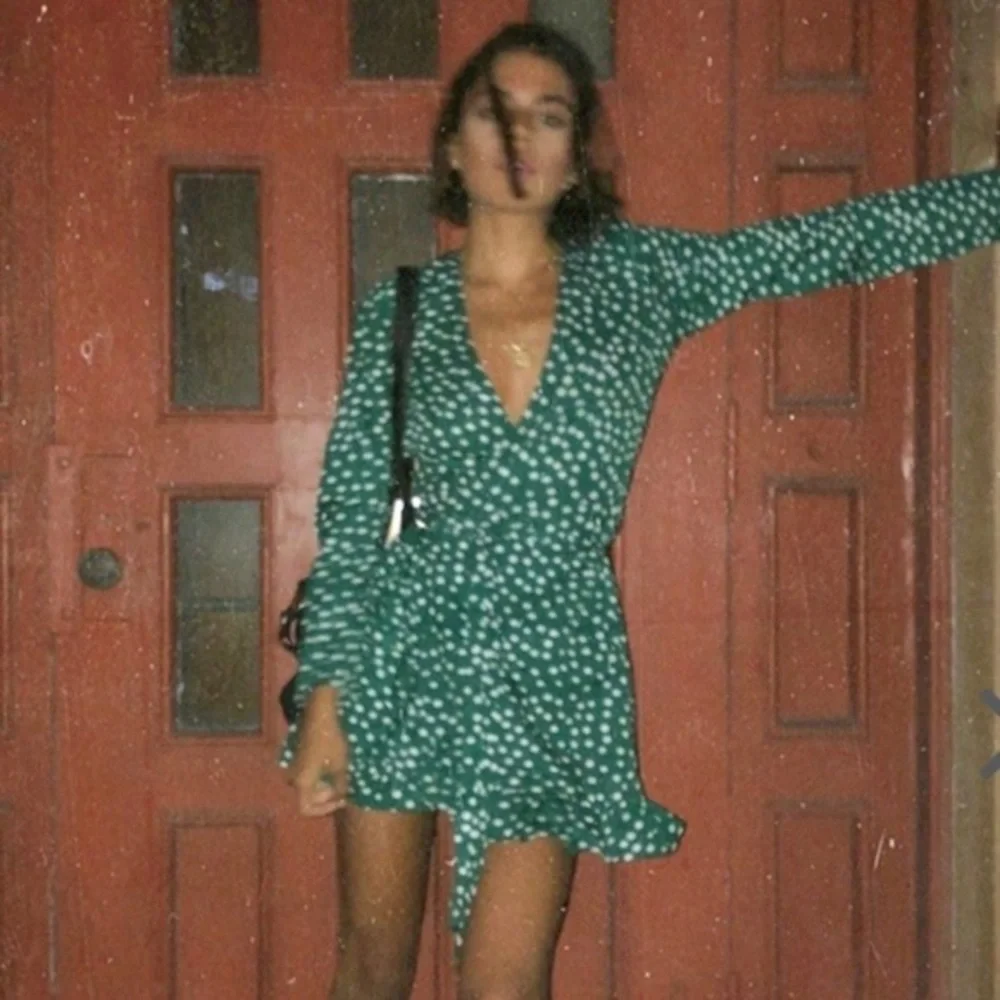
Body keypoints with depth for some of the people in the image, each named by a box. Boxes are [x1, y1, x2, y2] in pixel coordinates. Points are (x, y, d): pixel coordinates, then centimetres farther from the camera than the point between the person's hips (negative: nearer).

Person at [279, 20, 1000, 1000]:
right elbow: (350, 519, 1)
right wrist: (323, 700, -4)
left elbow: (850, 238, 3)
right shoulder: (399, 309, 1)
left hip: (554, 674, 0)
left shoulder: (636, 277, 3)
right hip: (405, 660, 1)